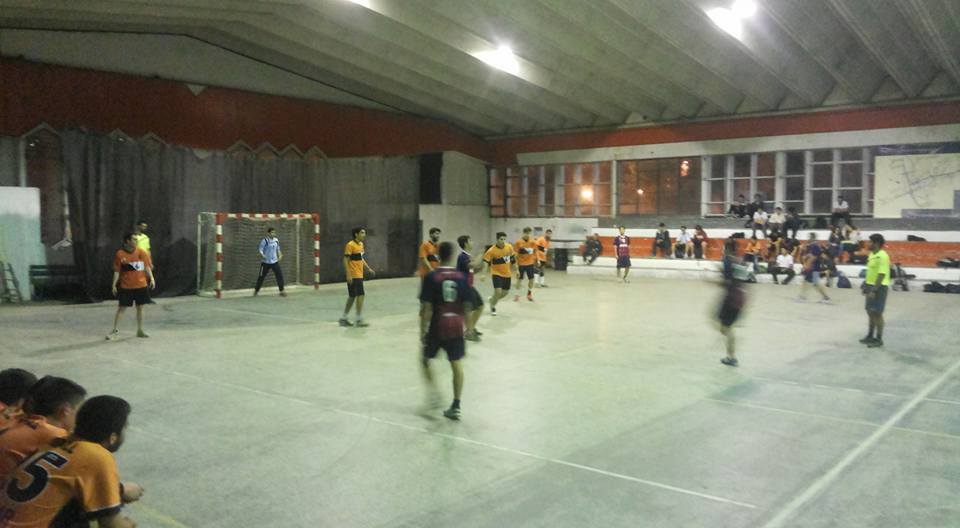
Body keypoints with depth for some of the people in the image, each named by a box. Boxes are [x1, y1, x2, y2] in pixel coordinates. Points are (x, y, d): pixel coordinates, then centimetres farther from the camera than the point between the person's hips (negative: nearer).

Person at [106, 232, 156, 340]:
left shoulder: (141, 252, 2)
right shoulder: (120, 254, -5)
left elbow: (147, 266, 4)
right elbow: (117, 271, -2)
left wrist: (151, 278, -7)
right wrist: (114, 284, -6)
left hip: (141, 285, 3)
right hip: (125, 286, -3)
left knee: (140, 307, 8)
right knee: (121, 308, 1)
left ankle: (140, 330, 18)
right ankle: (115, 330, 12)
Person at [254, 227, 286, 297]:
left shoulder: (276, 240, 4)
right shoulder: (264, 241, -13)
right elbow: (260, 249, -14)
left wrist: (280, 255, 0)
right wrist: (262, 255, -32)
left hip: (275, 261, 4)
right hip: (265, 262, -4)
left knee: (279, 275, -4)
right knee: (261, 276, 5)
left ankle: (281, 291, 6)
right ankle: (256, 290, 23)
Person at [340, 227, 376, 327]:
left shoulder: (361, 244, 14)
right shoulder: (350, 245, -13)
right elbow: (345, 260, -16)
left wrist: (369, 269, 16)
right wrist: (348, 275, -21)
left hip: (359, 275, 9)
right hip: (353, 276, -9)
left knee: (352, 297, 13)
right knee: (360, 296, -9)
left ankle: (344, 319, 22)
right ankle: (359, 320, -2)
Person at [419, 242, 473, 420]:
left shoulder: (431, 277, -10)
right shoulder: (461, 277, -1)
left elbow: (426, 307, -11)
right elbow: (467, 306, 4)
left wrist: (422, 331, -3)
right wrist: (466, 326, 17)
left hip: (437, 327, -2)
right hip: (456, 326, 2)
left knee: (425, 359, 19)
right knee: (456, 364, 8)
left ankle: (433, 390, 3)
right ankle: (456, 406, 9)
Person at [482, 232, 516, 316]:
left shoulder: (509, 247, -6)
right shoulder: (492, 250, -20)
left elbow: (513, 258, 10)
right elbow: (485, 262, -21)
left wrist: (516, 270, 14)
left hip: (507, 274, 5)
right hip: (497, 273, -5)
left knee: (505, 292, 12)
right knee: (498, 291, -16)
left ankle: (492, 299, 41)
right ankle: (492, 306, 12)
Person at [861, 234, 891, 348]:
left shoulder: (882, 256, -18)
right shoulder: (872, 254, 10)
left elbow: (881, 275, -22)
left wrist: (874, 290, -25)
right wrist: (866, 286, 21)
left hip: (879, 287, -9)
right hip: (871, 286, 9)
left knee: (877, 313, -2)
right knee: (870, 312, 15)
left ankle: (879, 339, 8)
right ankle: (870, 336, 26)